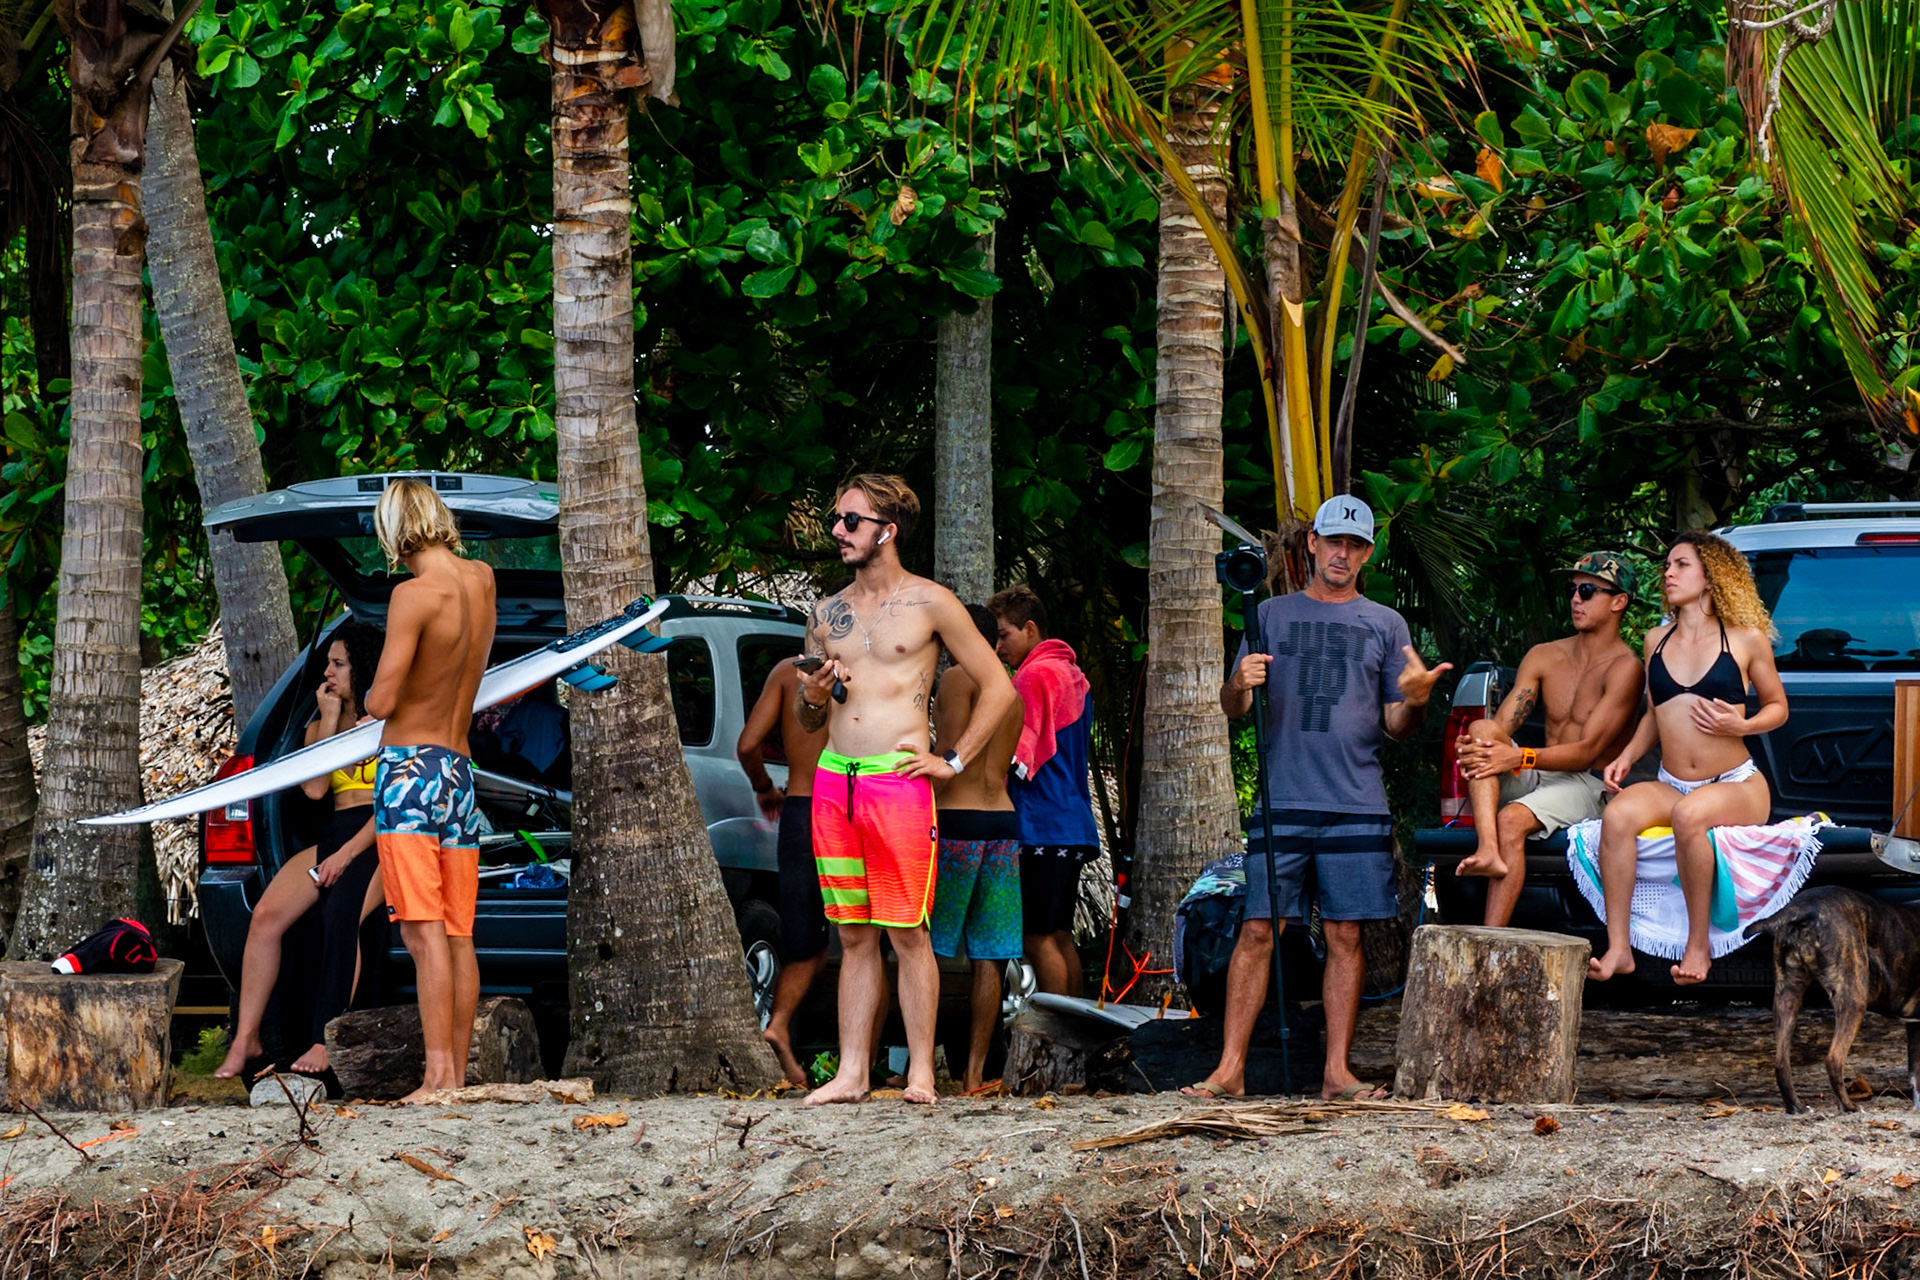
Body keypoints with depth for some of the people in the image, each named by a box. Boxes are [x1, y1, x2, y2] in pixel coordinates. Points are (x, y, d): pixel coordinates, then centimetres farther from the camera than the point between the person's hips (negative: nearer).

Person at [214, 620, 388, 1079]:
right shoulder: (320, 726, 21)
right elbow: (314, 788, 4)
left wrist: (349, 853, -15)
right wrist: (329, 720, 2)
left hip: (380, 840, -6)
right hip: (333, 837, 6)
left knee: (340, 915, -34)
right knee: (267, 914, -19)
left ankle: (326, 1041, -35)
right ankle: (246, 1037, -19)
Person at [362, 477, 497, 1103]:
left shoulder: (414, 594, -13)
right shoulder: (483, 579, 9)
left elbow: (383, 700, -15)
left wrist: (371, 694, 6)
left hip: (410, 769, -7)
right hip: (462, 771, 7)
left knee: (424, 932, -13)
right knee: (458, 935, 7)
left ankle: (438, 1077, -19)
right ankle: (458, 1076, 8)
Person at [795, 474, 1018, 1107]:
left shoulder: (929, 603, 0)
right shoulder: (827, 614, 15)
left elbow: (998, 686, 2)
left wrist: (954, 762, -2)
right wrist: (812, 698, 0)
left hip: (898, 779, -5)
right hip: (833, 780, 5)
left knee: (906, 933, -6)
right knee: (854, 935, 6)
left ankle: (921, 1074, -2)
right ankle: (851, 1072, 7)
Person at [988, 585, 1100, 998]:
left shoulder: (1035, 676, -10)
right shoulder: (1072, 675, 20)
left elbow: (1016, 757, -15)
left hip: (1042, 827, -10)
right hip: (1074, 825, 10)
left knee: (1039, 937, -9)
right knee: (1059, 935, 11)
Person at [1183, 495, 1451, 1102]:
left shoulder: (1384, 624, 13)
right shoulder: (1273, 614, 13)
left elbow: (1397, 725, 11)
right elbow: (1232, 707, 12)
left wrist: (1415, 700, -11)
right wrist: (1241, 685, -11)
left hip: (1357, 804, 1)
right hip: (1281, 801, -1)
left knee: (1345, 936, 0)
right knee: (1257, 931, -6)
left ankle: (1337, 1072, 5)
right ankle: (1230, 1068, -5)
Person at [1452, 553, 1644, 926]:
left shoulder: (1624, 668, -7)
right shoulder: (1544, 657, 13)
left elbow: (1588, 751, -14)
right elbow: (1501, 727, 5)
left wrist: (1519, 758, -26)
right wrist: (1479, 747, -20)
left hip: (1587, 786, -6)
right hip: (1533, 780, 6)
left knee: (1512, 820, -33)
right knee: (1482, 729, -21)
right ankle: (1488, 851, -42)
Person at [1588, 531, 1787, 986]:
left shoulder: (1745, 639, 1)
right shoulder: (1656, 640, 14)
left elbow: (1777, 706, 10)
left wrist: (1741, 725, -11)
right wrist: (1627, 756, 5)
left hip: (1737, 787, -4)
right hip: (1671, 788, 4)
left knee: (1689, 814, -39)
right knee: (1618, 815, -30)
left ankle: (1698, 945, -26)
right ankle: (1618, 948, -30)